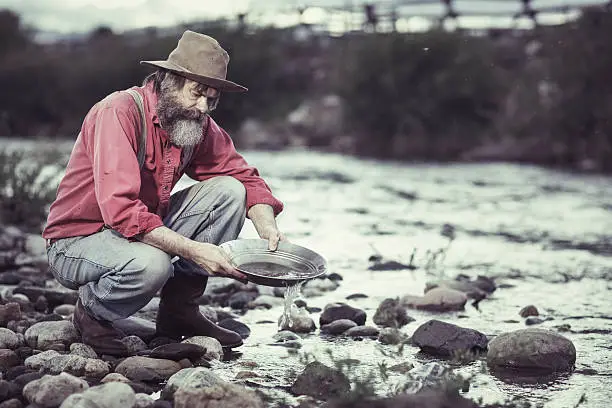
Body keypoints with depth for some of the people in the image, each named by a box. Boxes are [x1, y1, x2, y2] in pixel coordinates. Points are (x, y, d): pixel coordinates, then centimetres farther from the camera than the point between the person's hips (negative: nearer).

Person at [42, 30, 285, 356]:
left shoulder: (198, 125, -2)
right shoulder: (119, 112, -24)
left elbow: (244, 177, 6)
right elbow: (120, 209, -34)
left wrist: (267, 228, -15)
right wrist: (192, 250, -38)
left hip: (149, 230, 7)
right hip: (77, 241, -7)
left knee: (228, 191, -9)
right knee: (150, 264, -39)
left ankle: (180, 310, -2)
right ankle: (91, 311, -4)